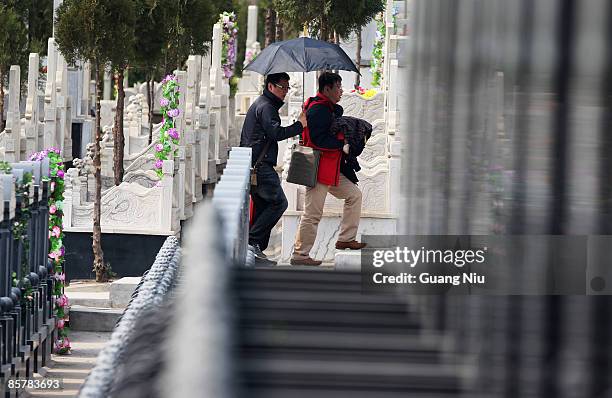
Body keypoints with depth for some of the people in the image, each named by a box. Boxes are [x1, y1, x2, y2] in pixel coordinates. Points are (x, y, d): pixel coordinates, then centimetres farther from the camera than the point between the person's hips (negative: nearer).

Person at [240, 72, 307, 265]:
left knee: (262, 205, 9)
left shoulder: (259, 104, 24)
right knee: (278, 202, -13)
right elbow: (275, 132, -20)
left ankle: (256, 250, 7)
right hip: (260, 165, -11)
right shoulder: (266, 107, -10)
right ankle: (252, 241, -17)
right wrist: (299, 125, -15)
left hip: (252, 165, 11)